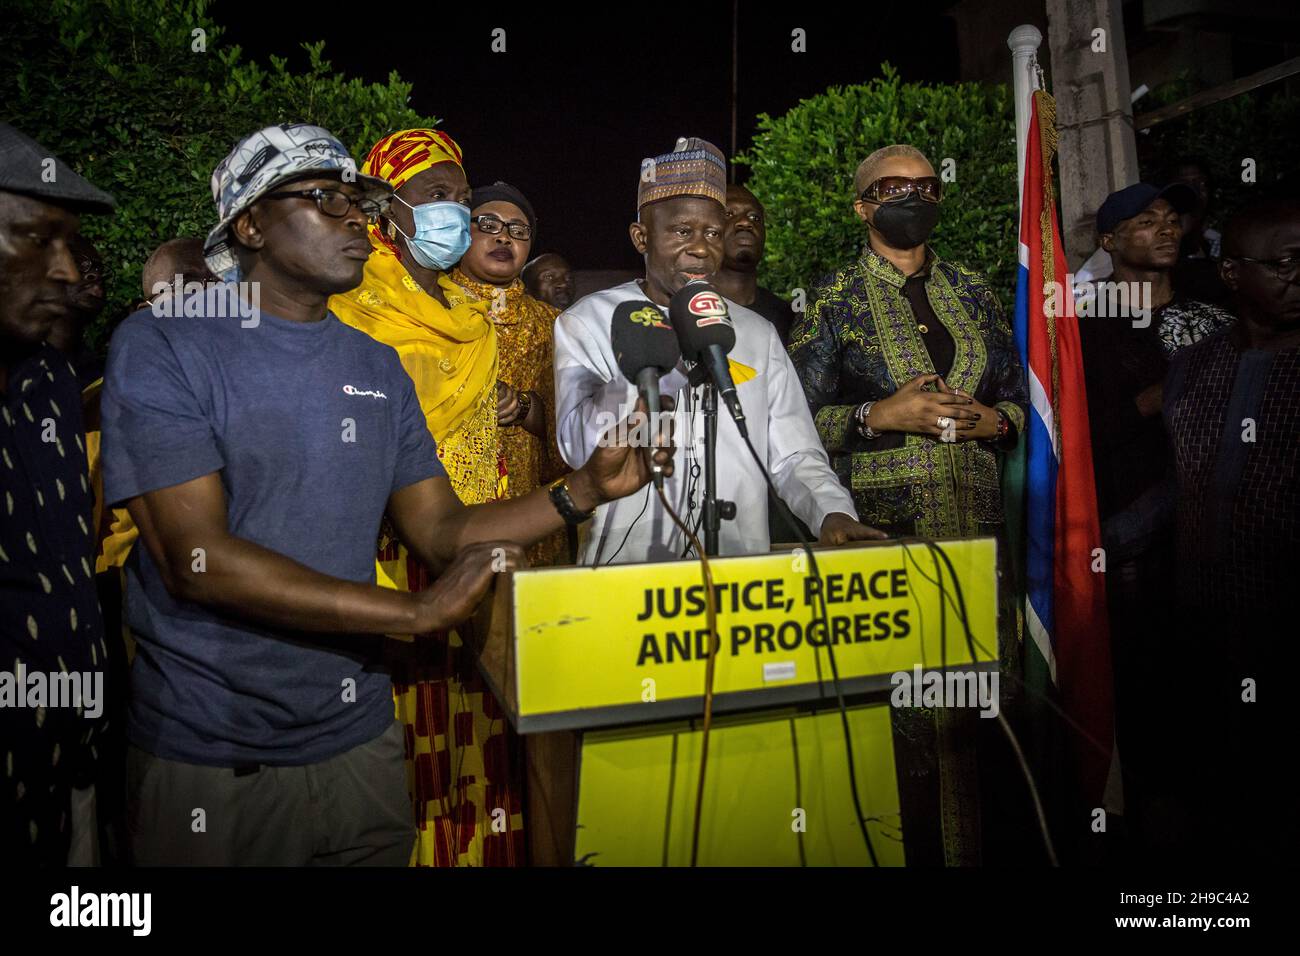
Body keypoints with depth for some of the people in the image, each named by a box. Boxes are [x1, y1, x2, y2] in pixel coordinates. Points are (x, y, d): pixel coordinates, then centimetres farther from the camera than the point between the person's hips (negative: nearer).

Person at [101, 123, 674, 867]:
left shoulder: (378, 367, 6)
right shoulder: (162, 346, -10)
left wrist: (585, 492, -11)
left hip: (357, 733, 5)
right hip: (210, 755, -4)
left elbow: (439, 532, 4)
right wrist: (418, 611, -21)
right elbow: (194, 558, -19)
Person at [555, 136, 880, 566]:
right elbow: (582, 448, -11)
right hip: (629, 567, -4)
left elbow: (793, 457, 8)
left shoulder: (758, 334, 13)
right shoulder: (587, 322, 2)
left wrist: (833, 513, -11)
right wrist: (666, 367, -21)